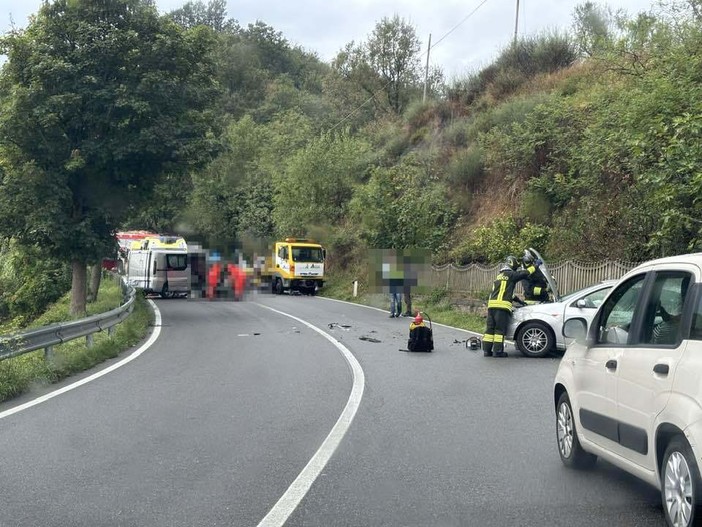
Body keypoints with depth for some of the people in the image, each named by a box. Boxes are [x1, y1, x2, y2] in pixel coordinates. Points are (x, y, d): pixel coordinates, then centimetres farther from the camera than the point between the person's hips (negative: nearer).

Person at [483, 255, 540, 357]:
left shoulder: (499, 276, 28)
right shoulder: (510, 275, 3)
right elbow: (525, 273, -1)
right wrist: (535, 265, 13)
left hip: (491, 304, 7)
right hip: (502, 305, -7)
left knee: (490, 328, 6)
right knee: (500, 329, -5)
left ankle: (487, 350, 6)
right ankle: (497, 351, -6)